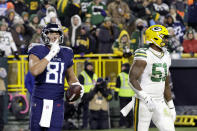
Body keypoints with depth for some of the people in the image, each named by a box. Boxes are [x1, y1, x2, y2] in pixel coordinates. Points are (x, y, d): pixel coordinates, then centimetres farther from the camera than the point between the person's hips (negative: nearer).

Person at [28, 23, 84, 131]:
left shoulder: (65, 54, 9)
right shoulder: (37, 51, -3)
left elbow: (70, 77, 23)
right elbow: (34, 71, -23)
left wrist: (77, 85, 1)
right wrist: (51, 54, -21)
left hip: (57, 101, 2)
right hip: (39, 101, -2)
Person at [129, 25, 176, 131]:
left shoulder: (166, 57, 13)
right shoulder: (144, 56, -12)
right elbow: (132, 79, -20)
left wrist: (171, 107, 20)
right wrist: (146, 98, -29)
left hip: (160, 102, 7)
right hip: (143, 102, -7)